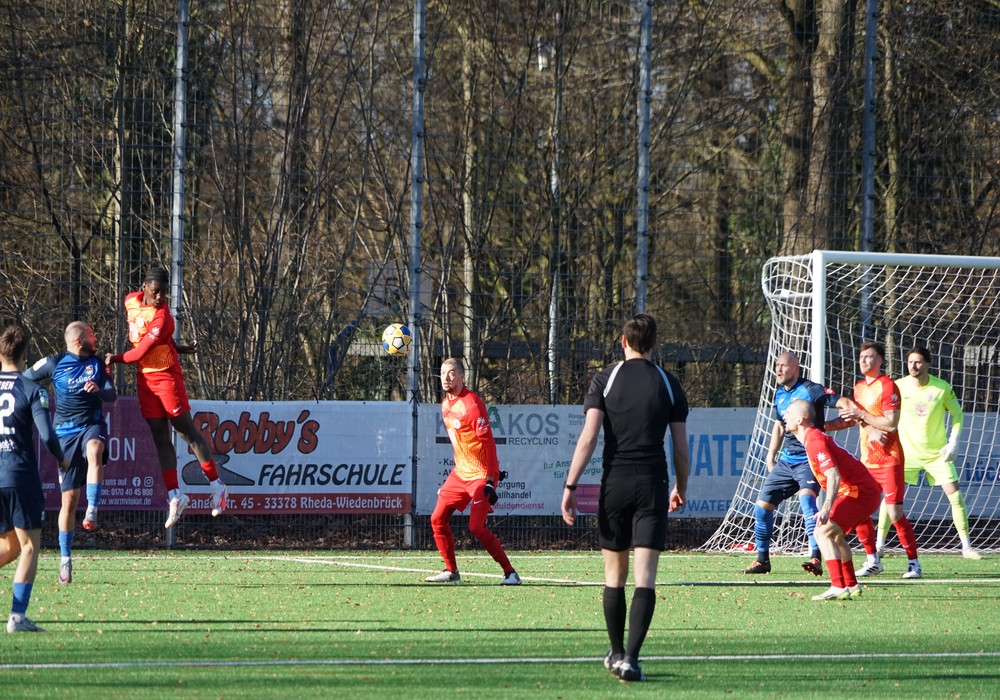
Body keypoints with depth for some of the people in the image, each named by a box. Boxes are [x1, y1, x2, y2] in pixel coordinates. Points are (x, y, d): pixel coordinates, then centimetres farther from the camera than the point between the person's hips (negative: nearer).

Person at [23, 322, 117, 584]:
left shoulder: (97, 363, 9)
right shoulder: (54, 363, 1)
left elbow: (113, 395, 1)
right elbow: (23, 380, 11)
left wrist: (99, 390, -18)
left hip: (93, 425, 1)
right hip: (66, 432, -1)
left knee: (94, 450, -38)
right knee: (69, 498, -2)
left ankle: (92, 511, -40)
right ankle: (65, 559, 8)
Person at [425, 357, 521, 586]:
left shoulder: (472, 404, -18)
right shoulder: (446, 404, 8)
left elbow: (488, 442, -20)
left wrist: (490, 480, -24)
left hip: (481, 475, -8)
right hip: (460, 472, 8)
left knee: (476, 527, -15)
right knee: (438, 519, 4)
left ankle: (510, 573, -7)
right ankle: (451, 571, 17)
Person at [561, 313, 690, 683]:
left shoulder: (605, 379, 2)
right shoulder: (669, 384, 5)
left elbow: (588, 437, -7)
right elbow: (681, 447, 7)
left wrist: (570, 486, -5)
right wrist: (681, 488, 23)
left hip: (615, 482, 0)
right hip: (653, 484, 0)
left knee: (614, 575, 14)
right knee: (645, 577, -5)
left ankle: (617, 653, 25)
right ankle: (630, 657, -18)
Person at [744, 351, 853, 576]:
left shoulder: (811, 390, -13)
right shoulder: (779, 394, 10)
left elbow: (845, 404, -19)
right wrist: (771, 456, 20)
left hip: (808, 460, -8)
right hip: (786, 461, 8)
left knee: (806, 498, -30)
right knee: (762, 506, 5)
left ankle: (816, 558, -36)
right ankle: (762, 559, 21)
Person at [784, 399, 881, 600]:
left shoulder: (815, 441, -17)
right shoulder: (814, 437, 15)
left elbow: (833, 476, -28)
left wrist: (826, 509, -37)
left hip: (859, 493, -11)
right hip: (867, 491, 11)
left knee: (823, 532, -18)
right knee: (835, 535, 26)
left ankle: (838, 587, -25)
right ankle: (851, 585, 33)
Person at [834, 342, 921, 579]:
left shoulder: (887, 386, -10)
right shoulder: (859, 387, 14)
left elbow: (891, 423, -17)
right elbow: (856, 418, 11)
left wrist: (861, 415, -16)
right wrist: (870, 428, -10)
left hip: (888, 459, -8)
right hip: (867, 459, 8)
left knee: (894, 512, -11)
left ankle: (914, 563, -1)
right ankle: (872, 560, 15)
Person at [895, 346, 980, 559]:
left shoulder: (943, 388, -10)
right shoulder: (899, 387, -9)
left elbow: (957, 413, 3)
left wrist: (953, 442, -6)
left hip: (938, 452, 0)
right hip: (907, 451, 0)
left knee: (955, 495, -5)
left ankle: (966, 546, 5)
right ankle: (879, 545, 1)